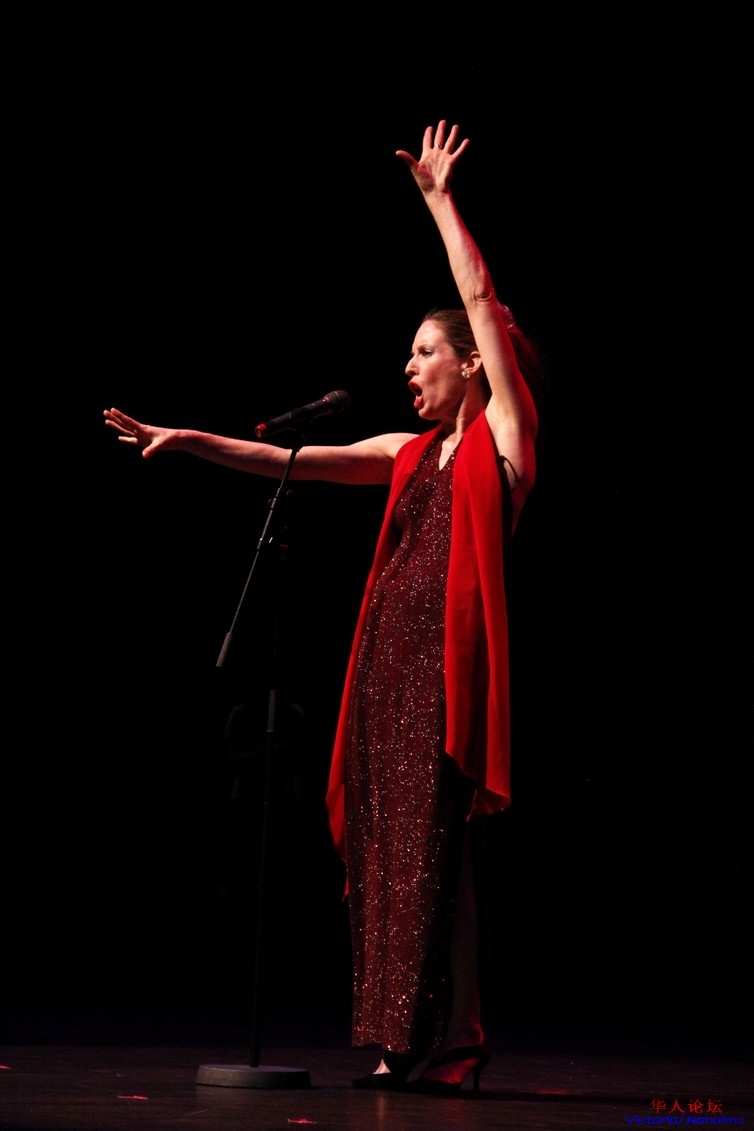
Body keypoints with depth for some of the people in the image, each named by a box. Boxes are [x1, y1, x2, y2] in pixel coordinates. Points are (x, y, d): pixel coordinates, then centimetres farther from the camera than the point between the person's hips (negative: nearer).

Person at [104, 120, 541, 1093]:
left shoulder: (503, 430, 3)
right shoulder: (412, 451, 20)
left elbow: (481, 297, -1)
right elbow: (288, 462, 18)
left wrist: (437, 199, 5)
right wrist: (188, 439, 10)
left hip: (447, 655, -7)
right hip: (389, 653, 7)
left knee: (429, 846, -10)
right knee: (383, 844, 4)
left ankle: (444, 1044, -5)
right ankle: (402, 1046, 8)